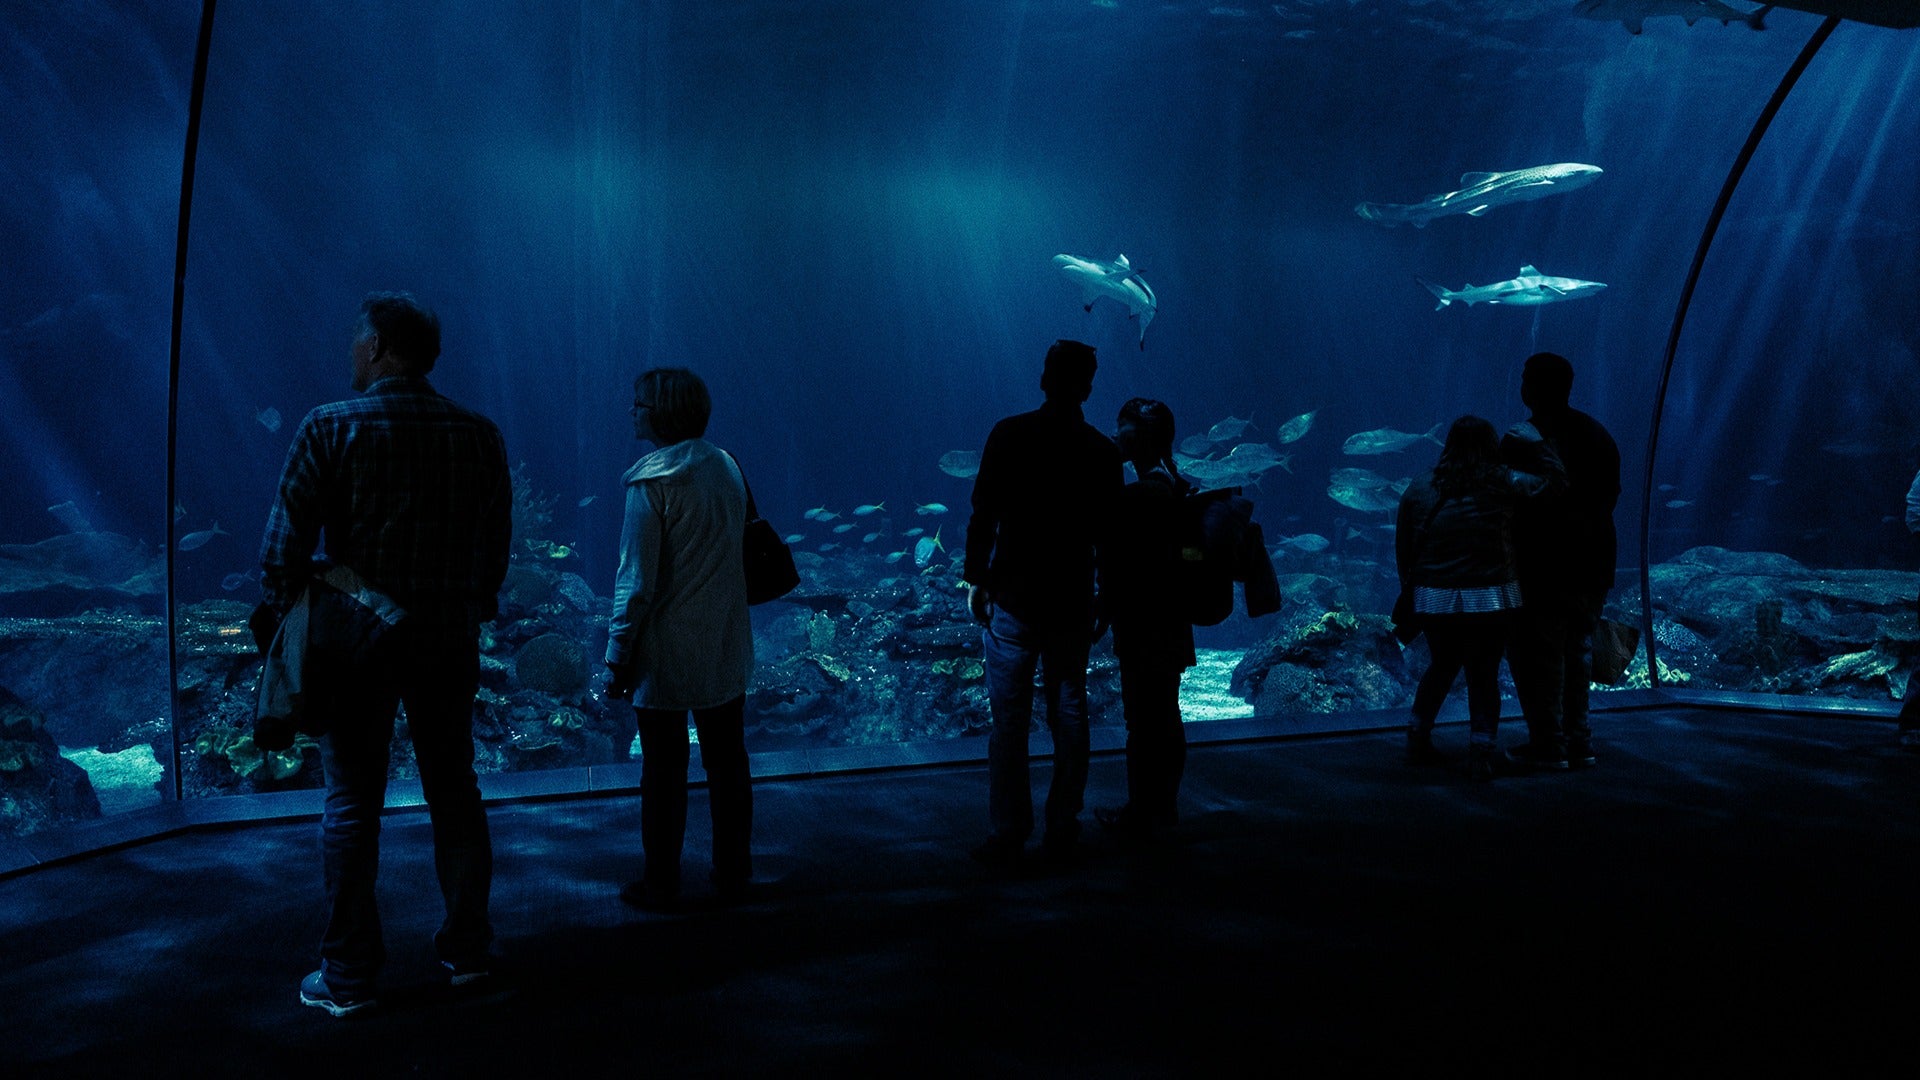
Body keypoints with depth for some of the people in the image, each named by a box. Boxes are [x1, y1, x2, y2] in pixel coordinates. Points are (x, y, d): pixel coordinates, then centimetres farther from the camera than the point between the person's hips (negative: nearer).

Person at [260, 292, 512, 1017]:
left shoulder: (329, 429, -10)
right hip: (449, 644, 3)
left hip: (356, 641, -3)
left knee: (351, 806, 6)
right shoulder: (480, 436, 0)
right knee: (454, 792, 14)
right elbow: (496, 548, 5)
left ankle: (348, 978, 14)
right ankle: (467, 950, 24)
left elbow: (283, 548, -11)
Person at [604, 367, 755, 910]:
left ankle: (661, 886, 15)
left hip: (666, 656, -6)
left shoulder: (652, 482, -15)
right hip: (727, 651, 6)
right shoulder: (726, 467, 4)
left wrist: (617, 657, -10)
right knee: (727, 764, 13)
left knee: (664, 771, 5)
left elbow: (637, 582, -16)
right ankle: (732, 876, 24)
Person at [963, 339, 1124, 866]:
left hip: (1013, 597, -2)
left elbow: (983, 514, -8)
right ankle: (1061, 833, 15)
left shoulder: (1009, 435, -6)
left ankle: (1008, 837, 4)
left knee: (1010, 719, 2)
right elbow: (1108, 533, 6)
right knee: (1068, 714, 10)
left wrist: (975, 578, 2)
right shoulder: (1103, 452, 1)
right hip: (1073, 602, 3)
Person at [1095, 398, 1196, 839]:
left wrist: (1103, 612, -8)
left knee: (1142, 723, 1)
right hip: (1174, 626, 9)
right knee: (1166, 717, 17)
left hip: (1143, 629, -9)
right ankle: (1165, 806, 28)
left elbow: (1120, 570, -20)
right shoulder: (1179, 490, 6)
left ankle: (1139, 815, 10)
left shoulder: (1136, 496, -20)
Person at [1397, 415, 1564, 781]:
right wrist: (1536, 445, 13)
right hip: (1490, 600, -3)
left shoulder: (1418, 490, 4)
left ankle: (1418, 734, 24)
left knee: (1442, 665, 23)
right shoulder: (1502, 484, -5)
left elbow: (1403, 549, 7)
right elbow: (1555, 481, 2)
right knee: (1484, 674, 8)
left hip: (1434, 600, 3)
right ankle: (1482, 749, 1)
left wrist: (1410, 590, 18)